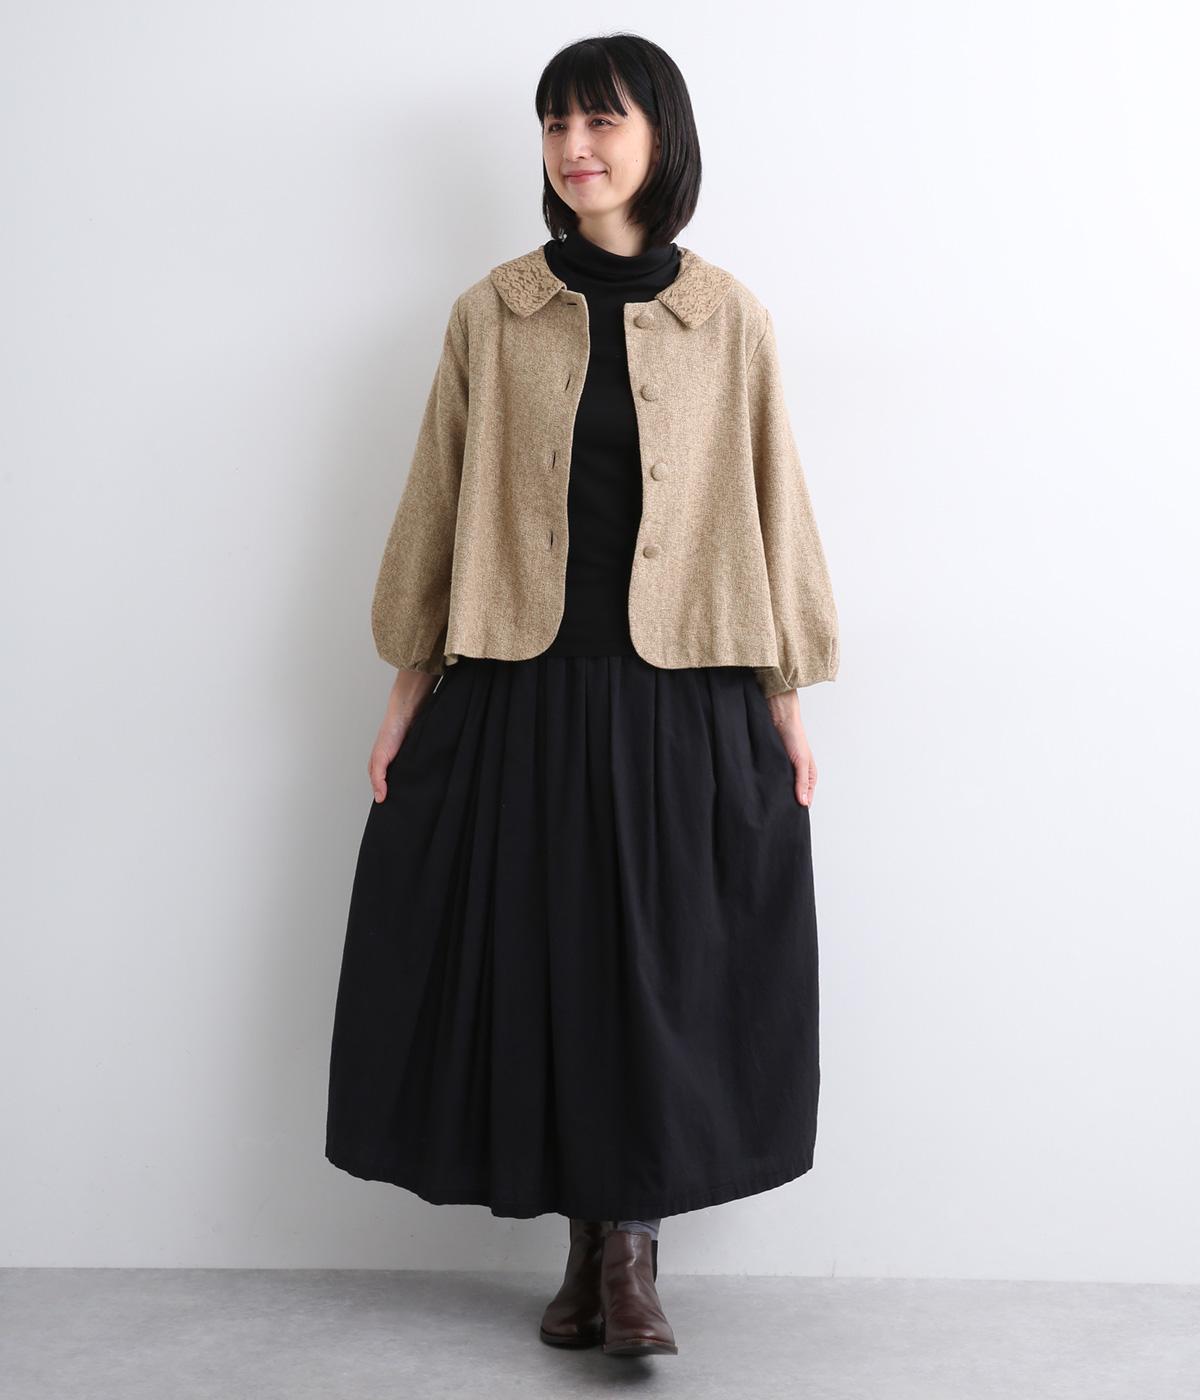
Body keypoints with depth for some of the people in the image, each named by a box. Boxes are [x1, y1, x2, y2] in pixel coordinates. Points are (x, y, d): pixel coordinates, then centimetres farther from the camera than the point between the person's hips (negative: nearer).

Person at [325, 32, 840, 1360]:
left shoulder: (726, 317, 4)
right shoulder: (490, 314, 4)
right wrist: (409, 688, 5)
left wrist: (788, 701, 3)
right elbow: (438, 507, 7)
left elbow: (769, 503, 6)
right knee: (539, 961, 5)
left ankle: (634, 1252, 15)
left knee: (669, 969, 1)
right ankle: (587, 1246, 21)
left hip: (682, 699, 0)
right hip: (519, 694, 1)